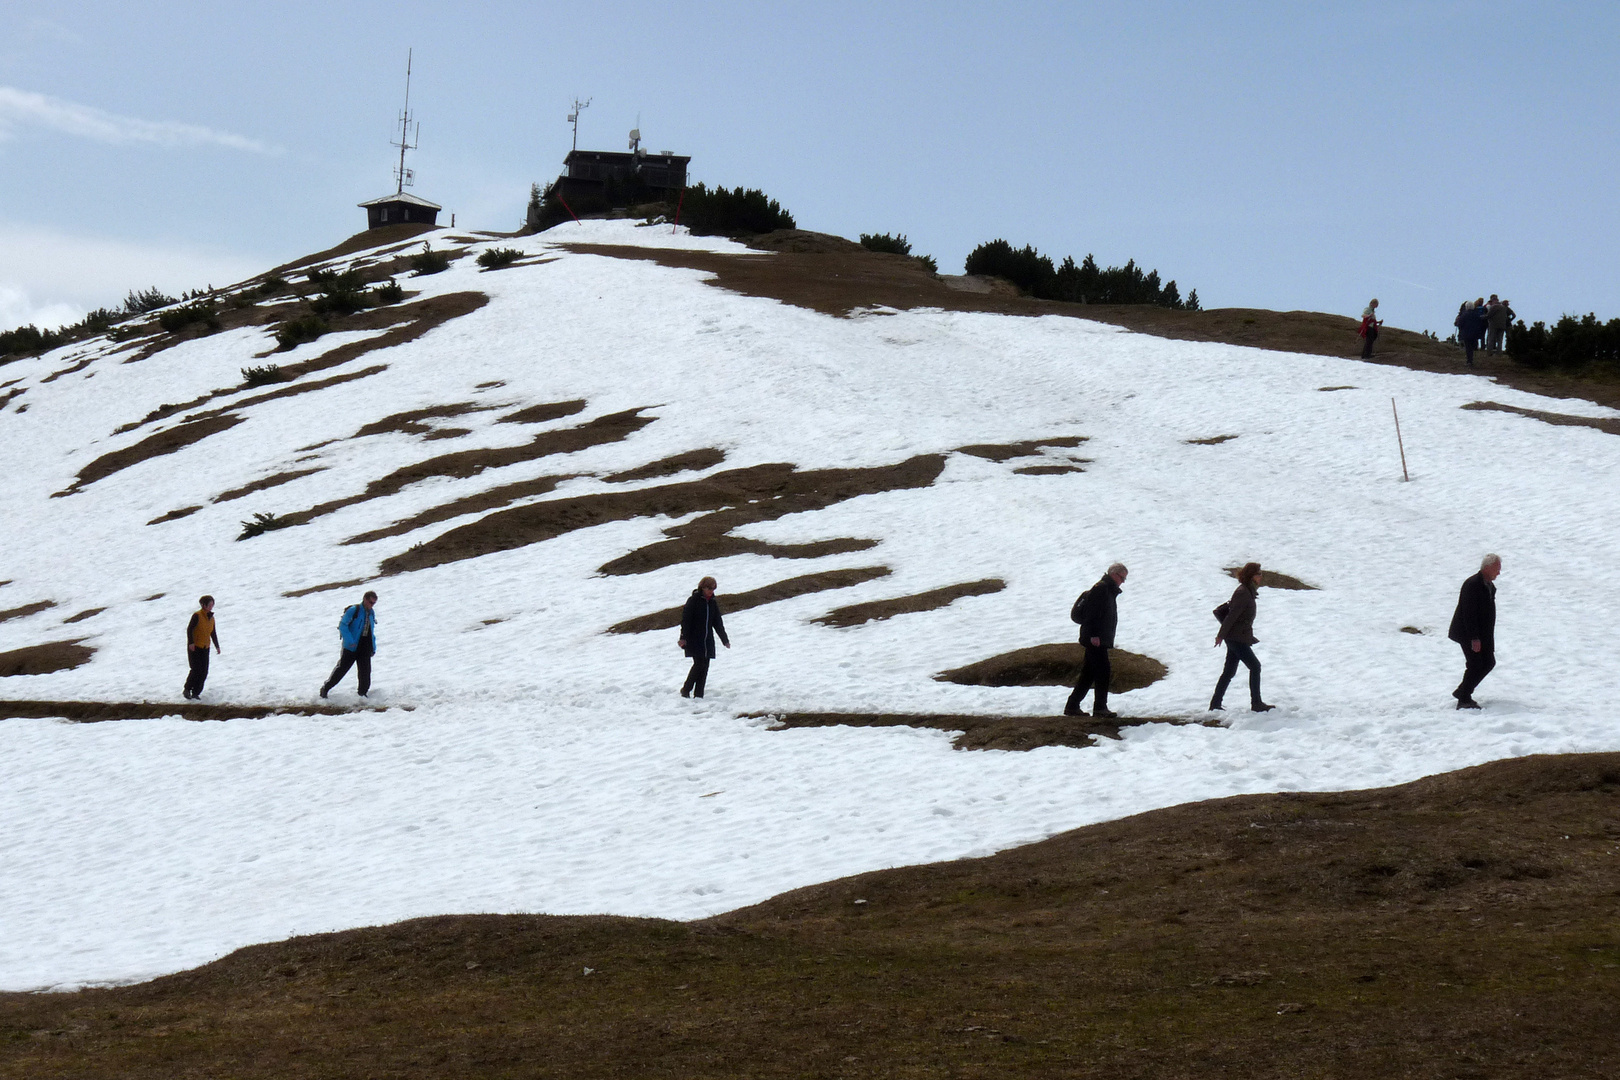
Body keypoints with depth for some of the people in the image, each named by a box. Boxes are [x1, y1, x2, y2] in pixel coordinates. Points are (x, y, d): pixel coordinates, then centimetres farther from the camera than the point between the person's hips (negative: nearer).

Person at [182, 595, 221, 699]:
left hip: (205, 648, 7)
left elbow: (213, 633, 18)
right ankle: (187, 690, 4)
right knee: (196, 670, -12)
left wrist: (217, 646, 15)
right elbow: (189, 629, -16)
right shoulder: (197, 615, -12)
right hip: (194, 647, -7)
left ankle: (196, 693, 10)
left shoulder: (211, 618, 9)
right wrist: (191, 643, -25)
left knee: (204, 672, 1)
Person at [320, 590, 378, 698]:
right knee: (341, 668, -1)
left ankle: (363, 694, 10)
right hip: (351, 647, -6)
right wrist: (350, 641, -23)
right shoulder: (353, 610, -11)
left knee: (365, 672, 0)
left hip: (365, 649, 6)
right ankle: (325, 688, 13)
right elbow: (342, 625, -15)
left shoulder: (371, 613, 13)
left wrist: (373, 647, 17)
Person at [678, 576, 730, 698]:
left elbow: (718, 622, 18)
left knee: (704, 667, 1)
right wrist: (683, 638, -16)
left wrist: (725, 639, 17)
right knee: (699, 664, -14)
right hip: (694, 640, -6)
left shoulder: (713, 603, 11)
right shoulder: (693, 600, -6)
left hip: (708, 640, 6)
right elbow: (685, 619, -9)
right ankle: (685, 690, -1)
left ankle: (699, 694, 4)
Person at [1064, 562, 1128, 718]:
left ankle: (1072, 706, 15)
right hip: (1095, 640, -10)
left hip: (1099, 640, 10)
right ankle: (1100, 708, -11)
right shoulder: (1101, 588, -11)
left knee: (1088, 674, 11)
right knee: (1103, 672, -11)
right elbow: (1092, 612, -20)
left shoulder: (1108, 590, 21)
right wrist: (1094, 635, -24)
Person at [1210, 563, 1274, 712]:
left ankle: (1215, 703, 16)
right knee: (1255, 666, -5)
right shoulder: (1243, 593, -19)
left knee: (1229, 672, 12)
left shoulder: (1247, 592, 13)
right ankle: (1256, 704, -2)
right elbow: (1232, 615, -19)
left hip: (1235, 638, 10)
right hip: (1237, 638, -10)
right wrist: (1221, 635, -16)